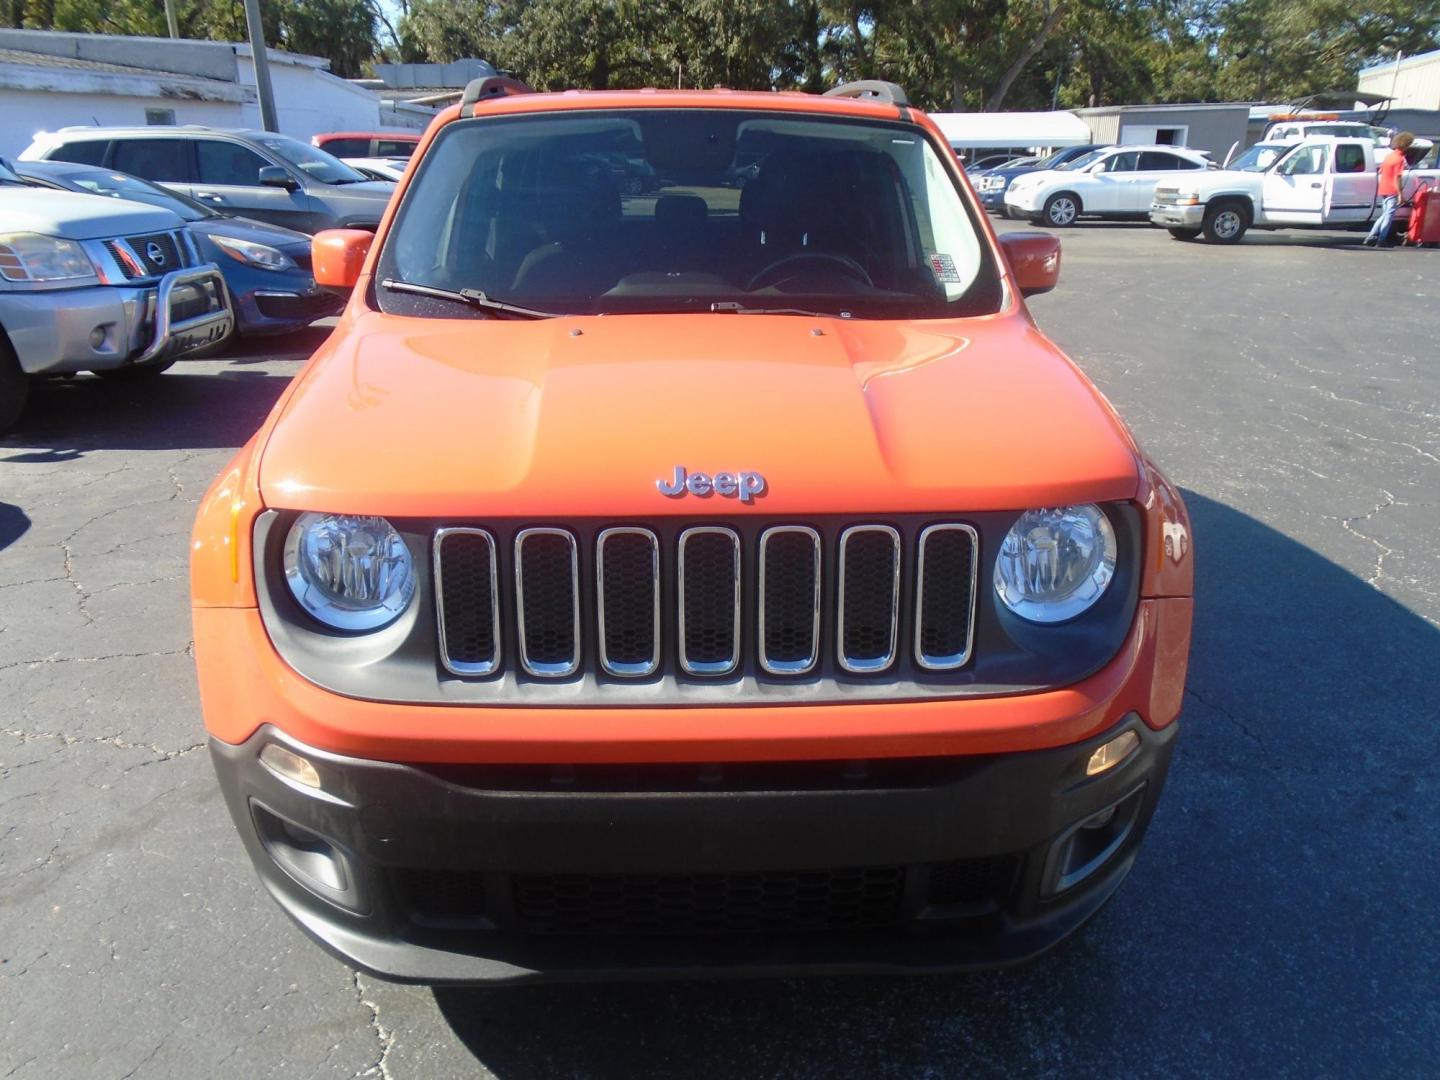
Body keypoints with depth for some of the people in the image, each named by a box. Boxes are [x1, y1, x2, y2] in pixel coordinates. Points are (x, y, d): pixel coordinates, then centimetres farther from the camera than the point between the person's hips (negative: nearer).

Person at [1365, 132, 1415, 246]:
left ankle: (1371, 238, 9)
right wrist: (1400, 194, -17)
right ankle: (1380, 242, -4)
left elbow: (1380, 171, 16)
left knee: (1384, 215, 16)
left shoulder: (1389, 155, 10)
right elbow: (1397, 178, -19)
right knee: (1388, 216, -2)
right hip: (1392, 191, -8)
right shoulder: (1400, 159, -14)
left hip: (1383, 190, 8)